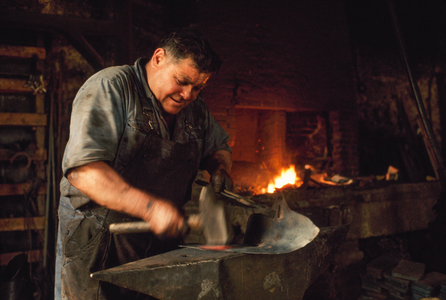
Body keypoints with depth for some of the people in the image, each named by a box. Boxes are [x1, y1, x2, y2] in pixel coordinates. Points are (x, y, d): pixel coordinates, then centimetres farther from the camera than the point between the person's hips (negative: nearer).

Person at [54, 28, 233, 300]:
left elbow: (219, 147, 25)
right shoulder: (109, 88, -13)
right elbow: (83, 168, -24)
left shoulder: (196, 109, 7)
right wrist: (151, 207, -30)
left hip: (162, 245, 5)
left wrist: (220, 168, 1)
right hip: (96, 241, -5)